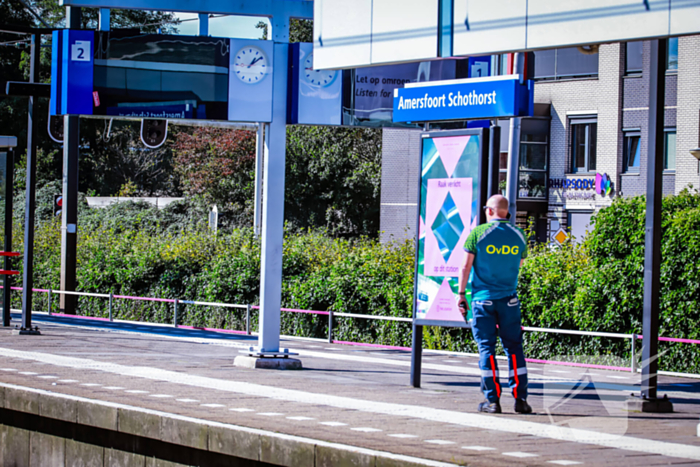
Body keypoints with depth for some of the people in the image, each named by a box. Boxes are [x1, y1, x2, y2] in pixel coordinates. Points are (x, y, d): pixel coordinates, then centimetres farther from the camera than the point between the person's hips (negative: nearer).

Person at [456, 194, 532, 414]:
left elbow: (466, 266, -4)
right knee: (514, 347, 7)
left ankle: (493, 400, -1)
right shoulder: (518, 236, 3)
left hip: (483, 298, -2)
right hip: (509, 300, 2)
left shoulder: (478, 233, -5)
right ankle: (520, 398, 2)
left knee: (486, 347, 2)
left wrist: (461, 294, 3)